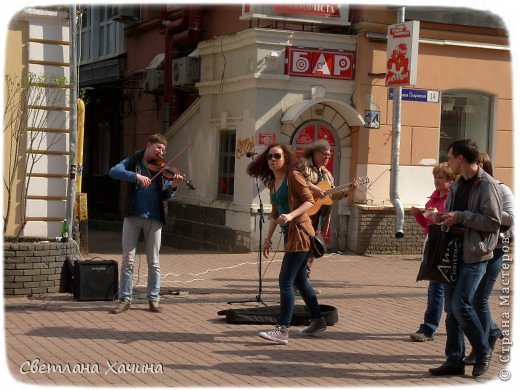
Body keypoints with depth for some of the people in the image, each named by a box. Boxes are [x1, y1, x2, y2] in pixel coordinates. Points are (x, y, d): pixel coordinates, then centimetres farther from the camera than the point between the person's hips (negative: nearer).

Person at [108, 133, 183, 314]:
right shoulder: (132, 162, 4)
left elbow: (164, 196, 2)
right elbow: (114, 172, -14)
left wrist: (172, 186, -19)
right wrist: (136, 176, -27)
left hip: (154, 218, 2)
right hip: (133, 216, -1)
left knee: (154, 262, 6)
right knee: (128, 260, 0)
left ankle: (153, 299, 15)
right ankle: (124, 299, 8)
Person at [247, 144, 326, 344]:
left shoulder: (293, 176, -8)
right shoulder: (272, 183, 15)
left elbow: (309, 200, -14)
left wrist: (291, 215, -28)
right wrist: (268, 239, 17)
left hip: (299, 232, -9)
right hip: (289, 233, 9)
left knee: (285, 281, -13)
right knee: (300, 280, 15)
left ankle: (282, 330, -14)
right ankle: (318, 321, 27)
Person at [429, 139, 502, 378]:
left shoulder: (487, 184, -11)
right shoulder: (457, 185, 15)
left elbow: (494, 222, -17)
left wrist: (460, 216, -19)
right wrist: (442, 217, 4)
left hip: (475, 255, -8)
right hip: (454, 253, 8)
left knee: (460, 304, -14)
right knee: (451, 308, 7)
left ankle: (482, 353, 5)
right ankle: (454, 361, 13)